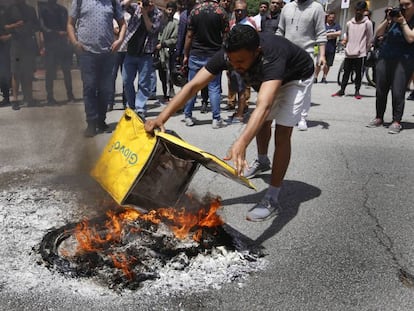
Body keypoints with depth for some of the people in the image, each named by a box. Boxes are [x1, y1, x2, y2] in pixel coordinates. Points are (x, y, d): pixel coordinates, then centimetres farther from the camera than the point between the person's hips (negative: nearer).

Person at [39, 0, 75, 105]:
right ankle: (50, 97, 2)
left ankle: (70, 95, 7)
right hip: (50, 44, -3)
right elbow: (42, 26, -8)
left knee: (67, 70, 0)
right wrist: (57, 33, -22)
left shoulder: (62, 9, 15)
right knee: (50, 71, -3)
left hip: (64, 43, 3)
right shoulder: (43, 9, 3)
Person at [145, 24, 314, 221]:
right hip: (266, 78, 6)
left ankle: (272, 200, -12)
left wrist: (241, 144, -77)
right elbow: (193, 86, -33)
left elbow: (263, 105, -62)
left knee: (282, 133, -18)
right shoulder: (227, 54, -32)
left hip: (296, 77, -6)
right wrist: (161, 118, -43)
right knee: (263, 123, 21)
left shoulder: (271, 57, -48)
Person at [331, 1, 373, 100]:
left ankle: (357, 92, 10)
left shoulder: (367, 23, -1)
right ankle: (342, 90, 14)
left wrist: (366, 50, 1)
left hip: (360, 54, -4)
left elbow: (370, 39, 0)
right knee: (346, 72, 8)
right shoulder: (349, 23, 12)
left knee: (358, 73, 2)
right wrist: (344, 41, 9)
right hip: (348, 53, 4)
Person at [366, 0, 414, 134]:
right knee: (380, 90, 6)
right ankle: (379, 118, 18)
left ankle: (396, 122, -1)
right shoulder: (395, 16, 10)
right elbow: (378, 33, 8)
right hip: (384, 58, 4)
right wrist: (387, 20, -5)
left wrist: (403, 22, -9)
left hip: (403, 60, -4)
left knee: (398, 92, -9)